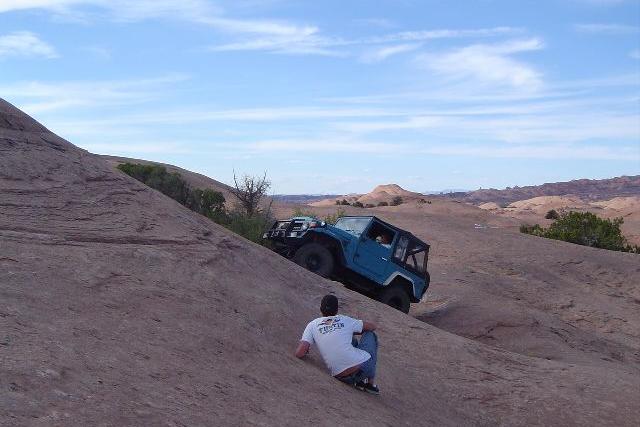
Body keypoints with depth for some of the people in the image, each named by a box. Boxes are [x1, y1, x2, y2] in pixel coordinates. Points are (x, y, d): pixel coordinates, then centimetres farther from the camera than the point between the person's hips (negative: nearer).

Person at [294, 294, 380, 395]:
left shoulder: (312, 325, 6)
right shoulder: (345, 320, 7)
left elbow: (299, 354, -4)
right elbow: (372, 327, 22)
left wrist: (301, 342, 19)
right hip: (364, 366, -3)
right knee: (370, 334, 28)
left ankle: (359, 382, 25)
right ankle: (371, 383, 25)